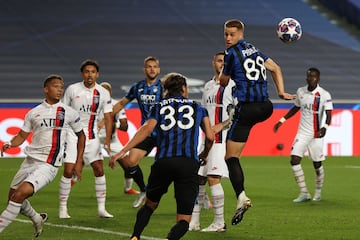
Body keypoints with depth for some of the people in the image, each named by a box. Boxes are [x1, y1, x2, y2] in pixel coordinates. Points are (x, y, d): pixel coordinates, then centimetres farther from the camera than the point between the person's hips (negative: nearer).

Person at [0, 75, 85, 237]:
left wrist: (79, 162, 12)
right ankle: (37, 219, 40)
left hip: (48, 165, -5)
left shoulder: (68, 113, 2)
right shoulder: (34, 113, 8)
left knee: (20, 194, -23)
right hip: (30, 161, 5)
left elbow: (81, 135, 14)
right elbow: (22, 135, 13)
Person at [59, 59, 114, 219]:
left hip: (91, 137, 2)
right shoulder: (72, 90, -5)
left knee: (99, 170, -4)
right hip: (72, 135, -2)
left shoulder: (103, 93, -1)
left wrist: (107, 139, -12)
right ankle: (62, 208, 4)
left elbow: (108, 117, -1)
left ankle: (101, 208, 2)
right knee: (68, 171, -7)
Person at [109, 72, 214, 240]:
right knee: (183, 220, 3)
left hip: (163, 162, 1)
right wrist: (204, 155, 33)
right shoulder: (198, 108, 19)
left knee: (150, 204, 26)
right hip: (189, 163, -1)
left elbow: (146, 129, 0)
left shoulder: (159, 107, 18)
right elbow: (210, 137, 11)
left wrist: (122, 152, -6)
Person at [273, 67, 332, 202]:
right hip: (302, 133, 4)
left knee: (317, 165, 3)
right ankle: (304, 193, -8)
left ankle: (318, 193, 24)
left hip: (316, 135, -4)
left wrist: (325, 127, -35)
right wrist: (282, 121, 19)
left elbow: (328, 115, -16)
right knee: (294, 160, -12)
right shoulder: (301, 92, 6)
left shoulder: (324, 95, -10)